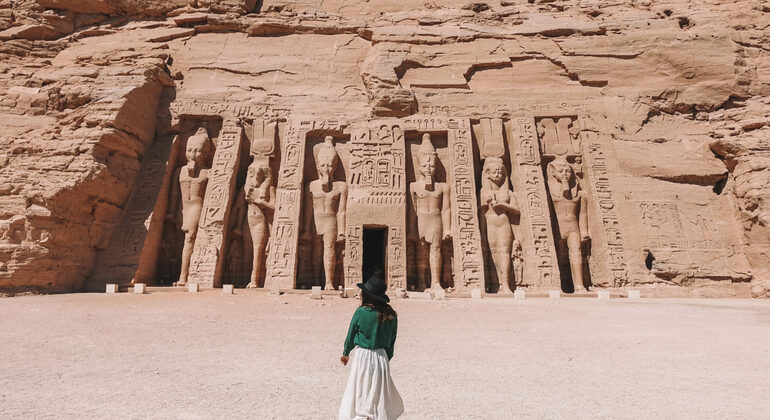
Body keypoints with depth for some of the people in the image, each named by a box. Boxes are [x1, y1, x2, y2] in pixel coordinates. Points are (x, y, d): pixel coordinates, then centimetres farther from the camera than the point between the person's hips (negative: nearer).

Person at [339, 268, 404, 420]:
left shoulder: (361, 312, -13)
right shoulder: (391, 315, -4)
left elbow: (351, 335, -2)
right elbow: (391, 340, 4)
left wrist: (345, 353, 15)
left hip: (362, 356, -3)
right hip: (382, 358, 3)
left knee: (359, 394, 12)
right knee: (380, 396, 17)